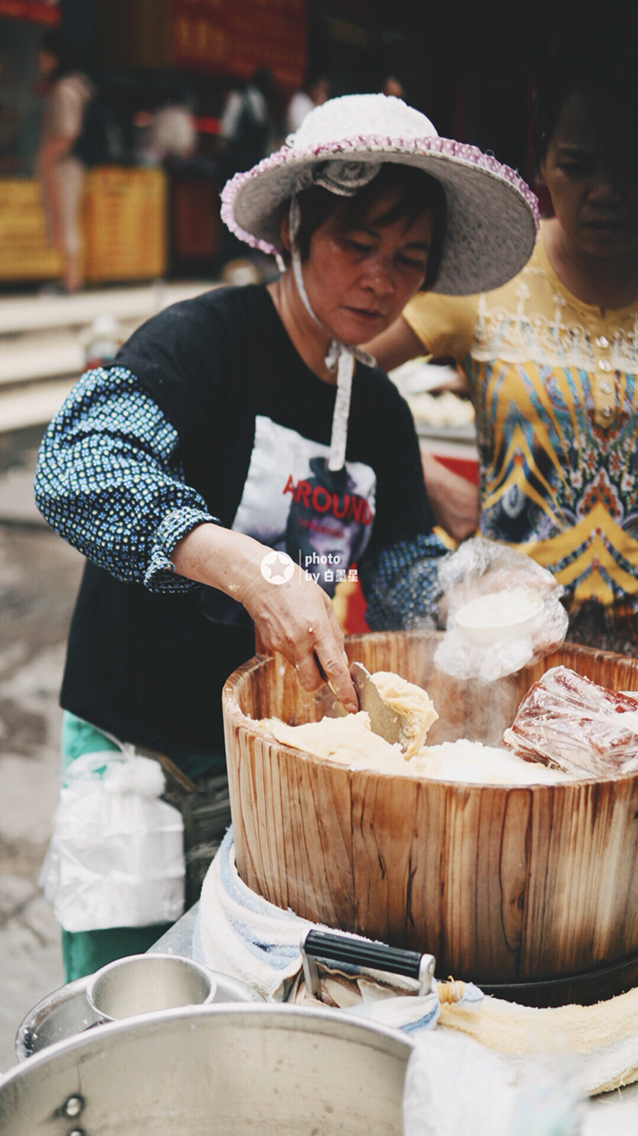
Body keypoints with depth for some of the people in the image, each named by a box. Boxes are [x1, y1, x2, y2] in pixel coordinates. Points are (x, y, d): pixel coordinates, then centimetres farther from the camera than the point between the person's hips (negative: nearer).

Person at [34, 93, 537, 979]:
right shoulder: (208, 337, -14)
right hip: (135, 745, -5)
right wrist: (256, 568, -40)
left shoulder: (383, 415, 7)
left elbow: (405, 574, 8)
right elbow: (76, 466, -30)